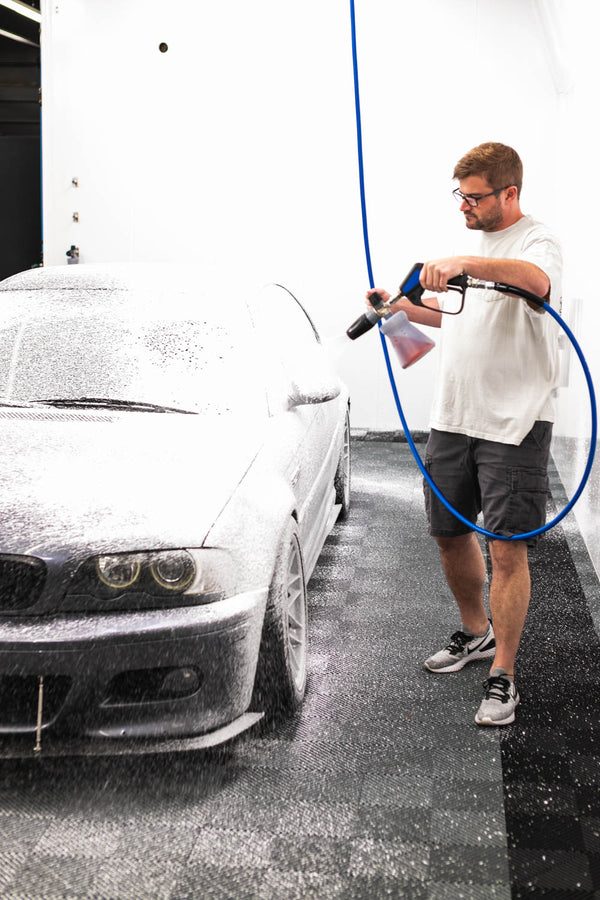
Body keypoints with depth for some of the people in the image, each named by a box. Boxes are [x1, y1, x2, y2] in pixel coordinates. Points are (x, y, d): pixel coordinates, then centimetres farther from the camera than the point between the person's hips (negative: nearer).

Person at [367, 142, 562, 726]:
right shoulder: (479, 244, 17)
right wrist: (403, 306, 17)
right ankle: (476, 632, 37)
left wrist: (463, 264, -45)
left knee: (507, 547, -6)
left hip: (514, 423, -8)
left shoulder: (537, 241, -10)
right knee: (450, 534, 15)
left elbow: (537, 282, -35)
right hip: (452, 417, 8)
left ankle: (502, 676, 4)